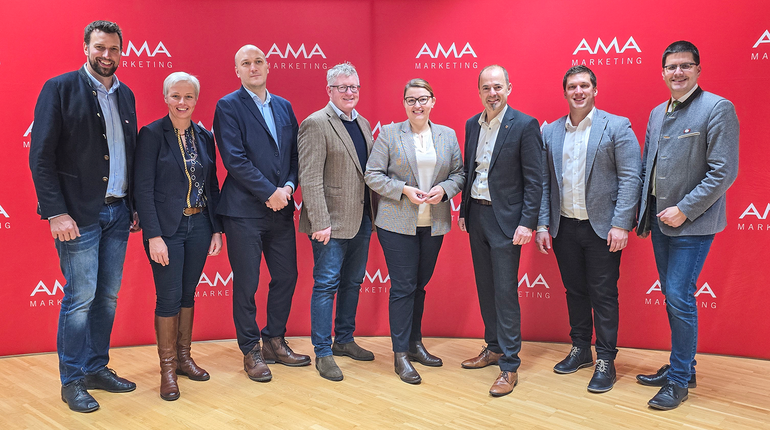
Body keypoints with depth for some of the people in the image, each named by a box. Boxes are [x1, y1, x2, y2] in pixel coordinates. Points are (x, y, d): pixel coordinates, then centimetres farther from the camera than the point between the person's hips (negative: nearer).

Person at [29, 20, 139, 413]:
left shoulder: (125, 95, 13)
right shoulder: (60, 89, -4)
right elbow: (41, 156, -9)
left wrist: (136, 206, 8)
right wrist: (56, 213, -15)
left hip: (118, 212, 6)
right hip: (79, 214, -6)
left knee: (108, 296, 11)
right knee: (80, 297, -2)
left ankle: (97, 368, 25)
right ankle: (72, 381, 12)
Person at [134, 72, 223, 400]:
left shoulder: (204, 136, 8)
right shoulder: (152, 134, -7)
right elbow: (143, 189, -11)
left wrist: (216, 229, 7)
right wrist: (154, 236, -16)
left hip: (199, 226, 5)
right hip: (167, 228, -5)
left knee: (188, 294, 14)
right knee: (169, 297, 0)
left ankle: (184, 357, 27)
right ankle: (167, 368, 14)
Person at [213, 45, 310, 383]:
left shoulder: (284, 107, 14)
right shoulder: (228, 106, -3)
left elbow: (295, 153, 12)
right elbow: (234, 159, -13)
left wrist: (289, 186, -6)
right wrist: (270, 192, -15)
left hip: (281, 209, 6)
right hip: (244, 211, -5)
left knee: (286, 277, 11)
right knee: (246, 284, 3)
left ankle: (274, 342, 28)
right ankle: (251, 351, 18)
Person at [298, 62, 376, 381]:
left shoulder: (363, 124, 14)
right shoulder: (316, 124, -9)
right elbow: (310, 178, -15)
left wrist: (371, 214, 9)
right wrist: (320, 222, -21)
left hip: (361, 220, 8)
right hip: (332, 222, -8)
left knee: (352, 282, 16)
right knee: (326, 284, -1)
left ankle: (344, 340, 31)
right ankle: (323, 353, 9)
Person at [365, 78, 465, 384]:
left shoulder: (448, 135, 9)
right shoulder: (389, 133, -1)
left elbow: (459, 173, 11)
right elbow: (373, 175, -4)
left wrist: (444, 189, -9)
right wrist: (404, 190, -16)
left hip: (434, 224, 4)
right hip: (398, 224, -3)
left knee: (419, 285, 13)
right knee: (402, 287, -2)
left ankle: (415, 343, 28)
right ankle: (400, 354, 7)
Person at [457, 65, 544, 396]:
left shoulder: (525, 125, -10)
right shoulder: (472, 125, 9)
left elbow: (534, 179, -12)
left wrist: (527, 222, -17)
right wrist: (464, 211, 14)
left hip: (505, 219, -6)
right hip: (476, 215, 6)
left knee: (505, 292, -3)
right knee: (485, 288, 15)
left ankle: (509, 366, 7)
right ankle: (493, 348, 31)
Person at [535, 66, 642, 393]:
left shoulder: (617, 127, -3)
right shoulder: (550, 132, 8)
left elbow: (630, 178, -8)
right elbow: (544, 182, 8)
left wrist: (620, 224, -15)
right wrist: (542, 224, 3)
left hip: (602, 228, -4)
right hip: (564, 227, 4)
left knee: (603, 295, 2)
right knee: (574, 291, 14)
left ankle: (605, 361, 14)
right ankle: (580, 350, 29)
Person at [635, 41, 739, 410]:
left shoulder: (717, 109, -10)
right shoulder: (657, 113, 12)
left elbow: (724, 171, -15)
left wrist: (684, 210, -17)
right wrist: (644, 212, 8)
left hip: (691, 223, -7)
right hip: (659, 220, 7)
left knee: (679, 298, -6)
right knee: (671, 296, 14)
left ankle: (679, 380, 9)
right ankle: (682, 366, 30)